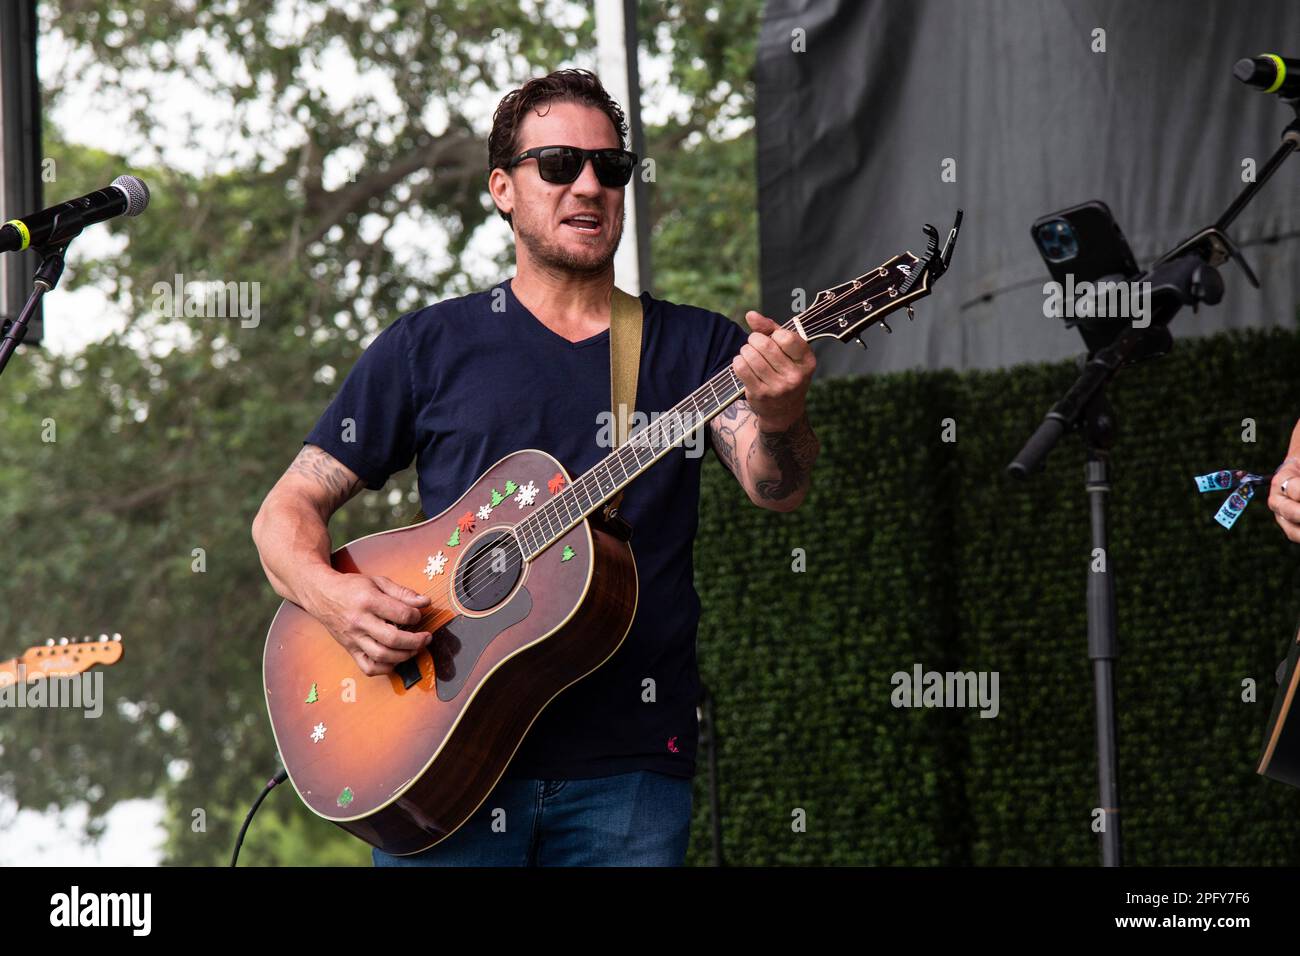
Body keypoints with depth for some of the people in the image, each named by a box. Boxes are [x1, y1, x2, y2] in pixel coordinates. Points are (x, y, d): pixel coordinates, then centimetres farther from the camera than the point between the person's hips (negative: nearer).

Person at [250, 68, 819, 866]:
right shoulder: (430, 347, 10)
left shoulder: (695, 346, 10)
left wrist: (780, 420, -31)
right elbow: (288, 510, 10)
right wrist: (330, 595, -12)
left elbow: (776, 488, -8)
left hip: (628, 764, 0)